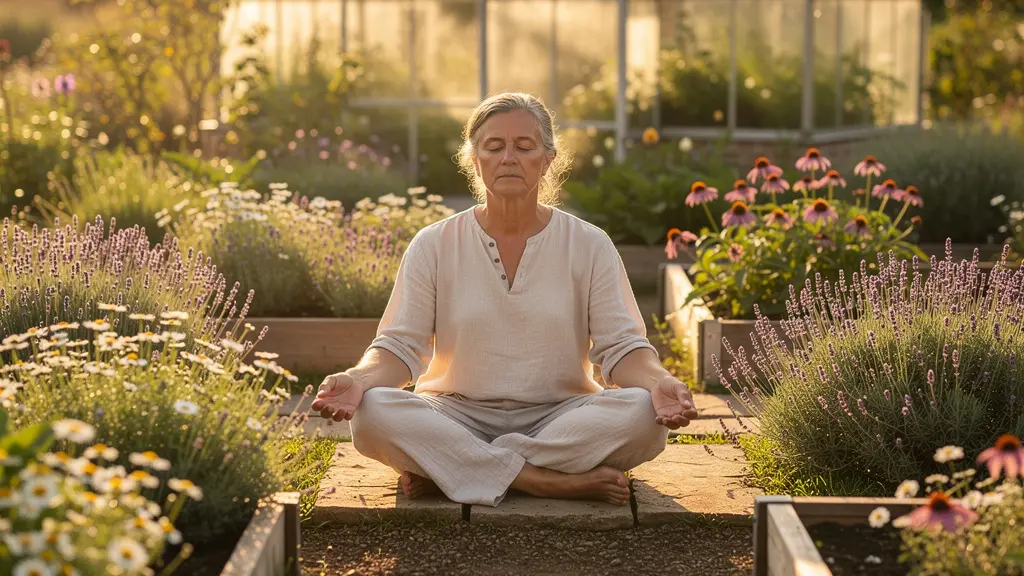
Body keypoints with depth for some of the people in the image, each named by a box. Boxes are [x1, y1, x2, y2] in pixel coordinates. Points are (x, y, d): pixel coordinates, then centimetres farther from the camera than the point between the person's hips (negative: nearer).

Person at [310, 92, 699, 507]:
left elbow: (621, 346, 0)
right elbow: (400, 345, 0)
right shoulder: (433, 246, 5)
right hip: (458, 417, 0)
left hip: (560, 416, 1)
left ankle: (440, 470, -24)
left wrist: (659, 381, -23)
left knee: (644, 414, -31)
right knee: (372, 412, -31)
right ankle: (555, 482, -29)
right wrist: (359, 378, -23)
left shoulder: (589, 246, 5)